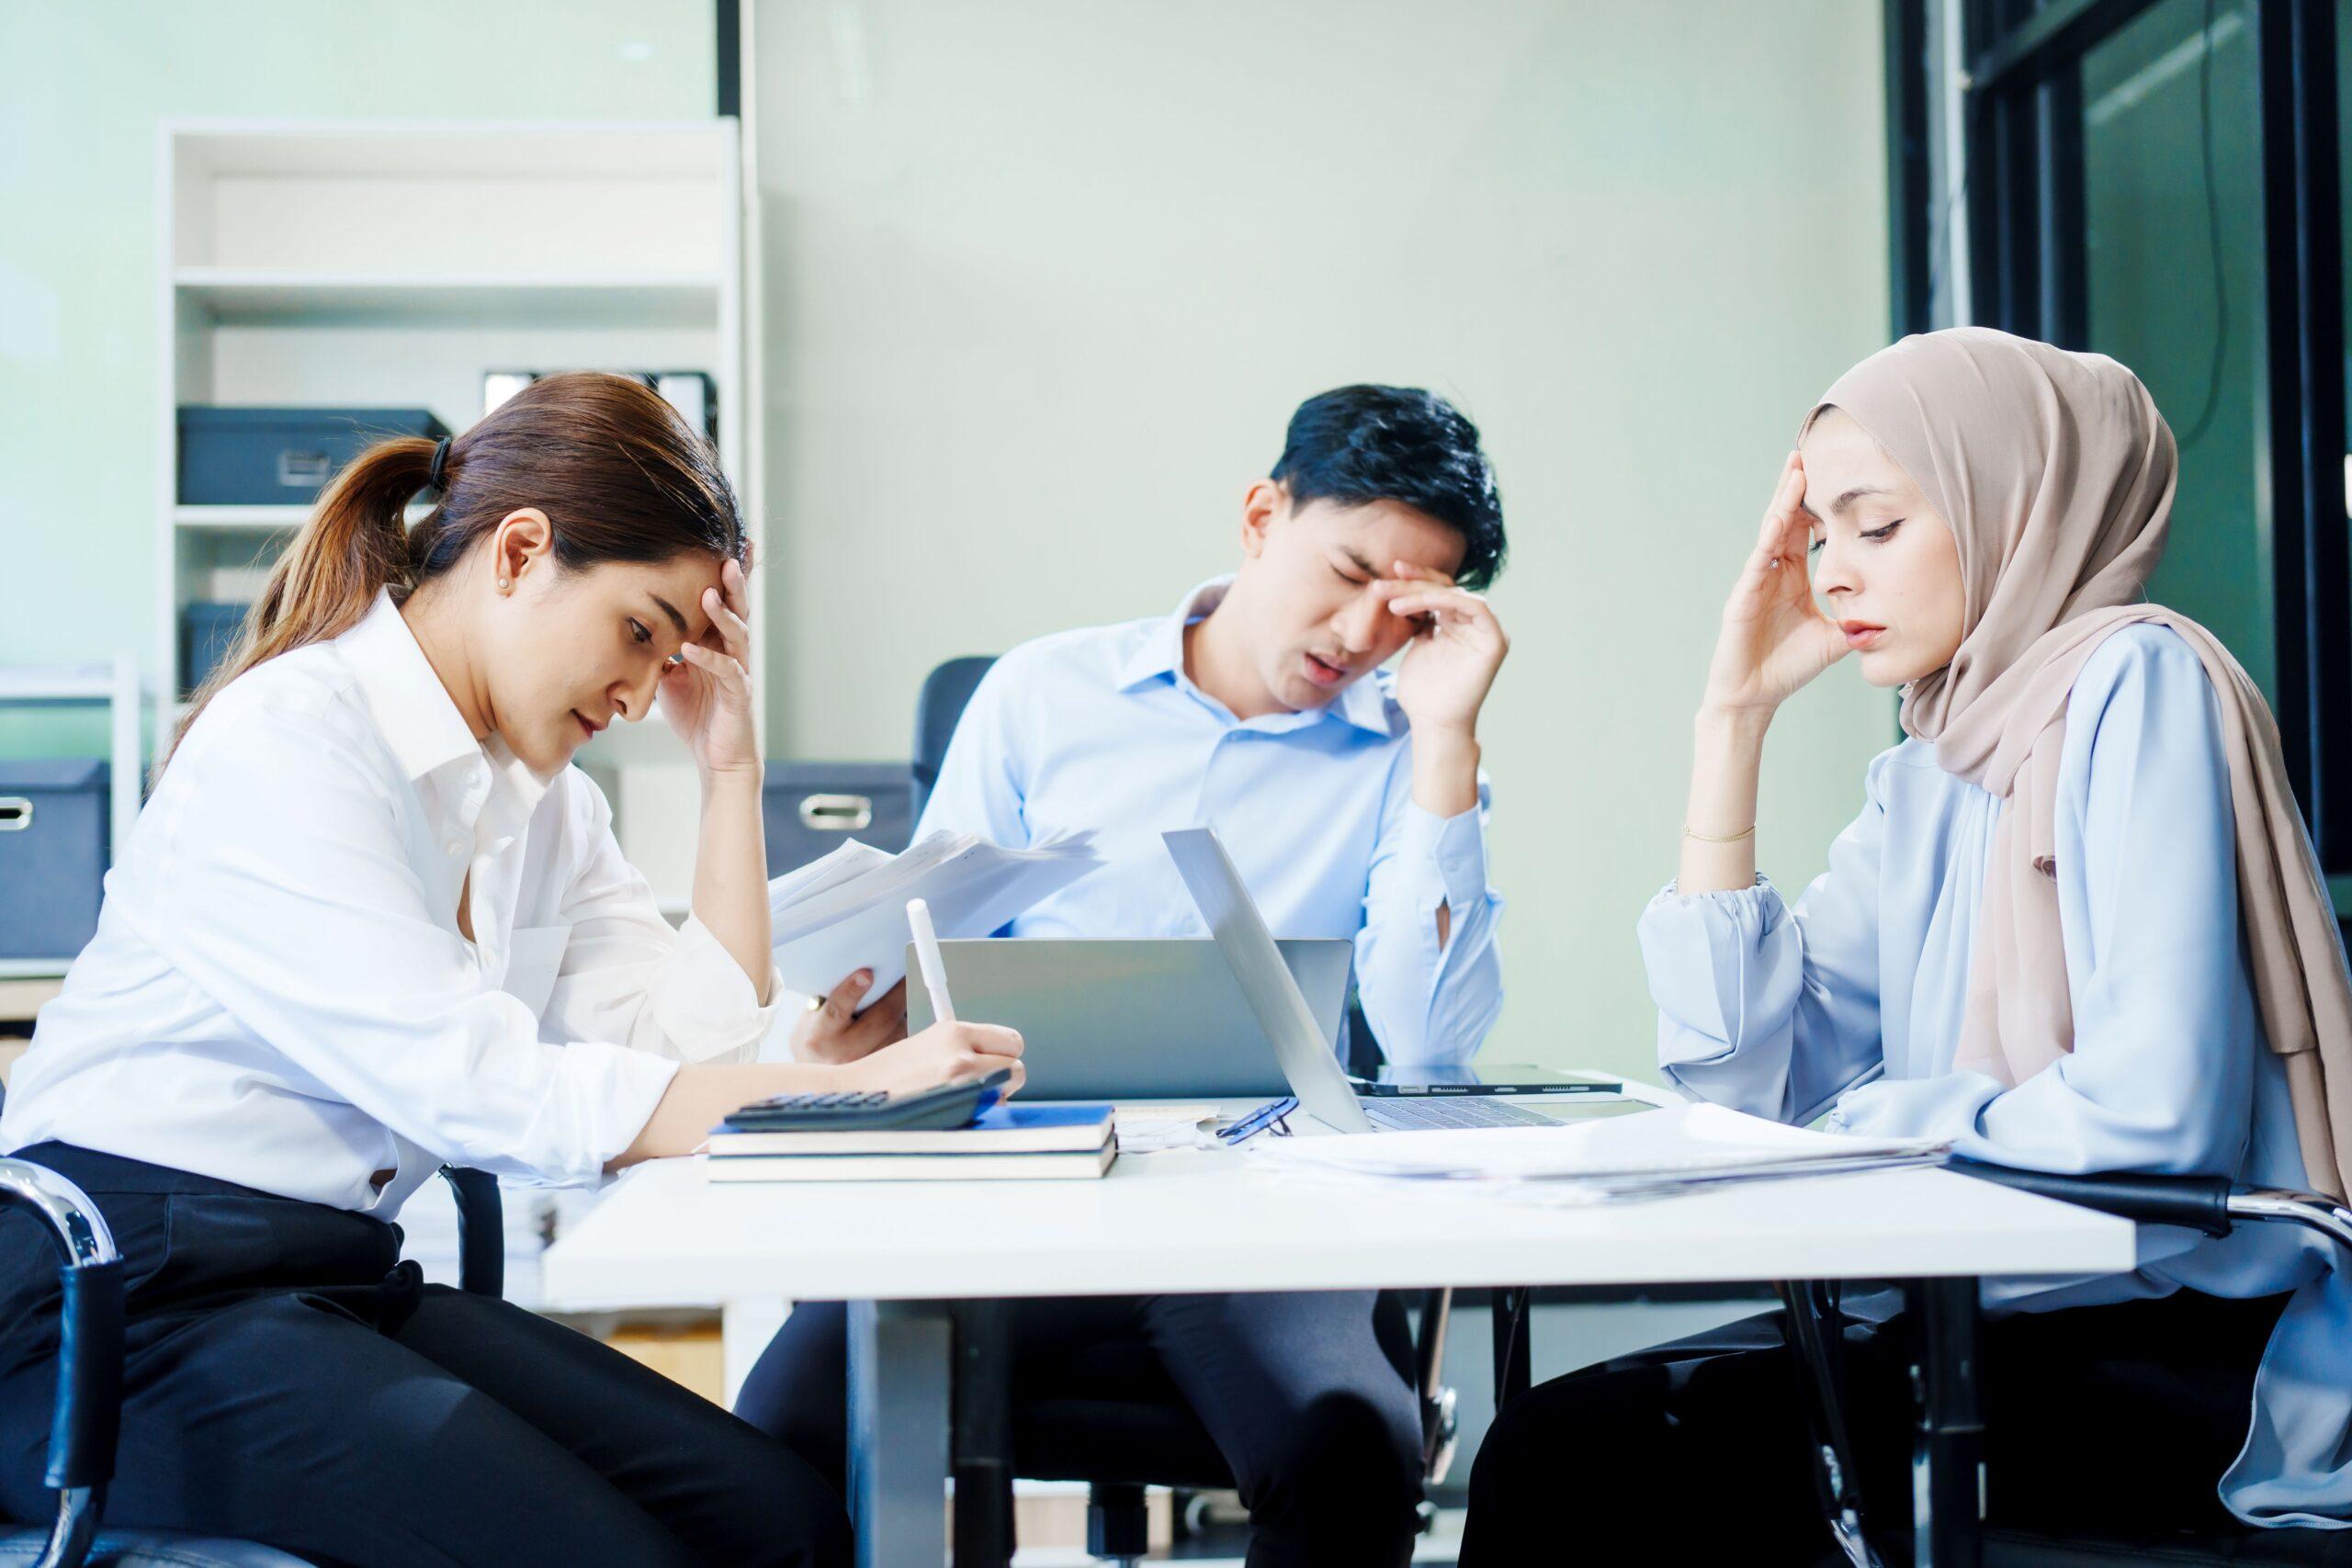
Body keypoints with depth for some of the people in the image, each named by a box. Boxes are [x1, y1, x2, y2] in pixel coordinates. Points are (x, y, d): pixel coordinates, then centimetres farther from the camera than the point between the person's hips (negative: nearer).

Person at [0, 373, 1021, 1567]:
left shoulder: (546, 797, 14)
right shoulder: (284, 740, -13)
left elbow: (691, 1049, 4)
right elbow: (469, 1084, -23)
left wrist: (730, 770, 5)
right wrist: (852, 1090, -25)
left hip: (348, 1285, 8)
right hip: (133, 1301, -8)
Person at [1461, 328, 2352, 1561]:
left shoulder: (2137, 686, -10)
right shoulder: (1924, 785, 14)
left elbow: (2149, 1114, -22)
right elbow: (1739, 1077, 5)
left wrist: (1879, 1120, -5)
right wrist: (1734, 715, 6)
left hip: (2191, 1365, -7)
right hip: (2008, 1323, 7)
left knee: (1581, 1452, -20)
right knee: (1552, 1438, -9)